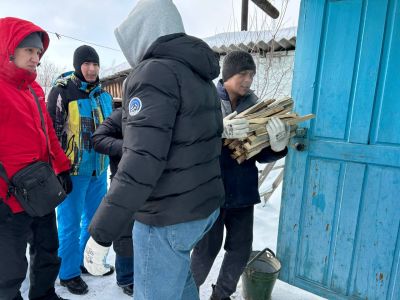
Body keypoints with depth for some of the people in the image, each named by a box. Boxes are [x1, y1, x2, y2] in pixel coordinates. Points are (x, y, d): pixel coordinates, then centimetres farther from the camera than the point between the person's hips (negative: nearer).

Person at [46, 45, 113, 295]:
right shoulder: (62, 91, -9)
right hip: (73, 170, -6)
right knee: (71, 224, 6)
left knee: (95, 220, 18)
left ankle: (88, 262, 39)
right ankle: (69, 273, 26)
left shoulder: (104, 95, 10)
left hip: (99, 170, 6)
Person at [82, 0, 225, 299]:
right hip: (206, 205, 9)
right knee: (176, 271, 30)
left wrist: (101, 232, -20)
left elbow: (142, 161, -25)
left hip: (168, 217, -9)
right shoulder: (201, 76, 13)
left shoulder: (156, 72, -16)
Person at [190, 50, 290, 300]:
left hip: (243, 191, 5)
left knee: (241, 249, 14)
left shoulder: (254, 105, 5)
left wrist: (279, 144, -19)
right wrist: (220, 131, -33)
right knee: (207, 249, 5)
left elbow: (261, 155, 4)